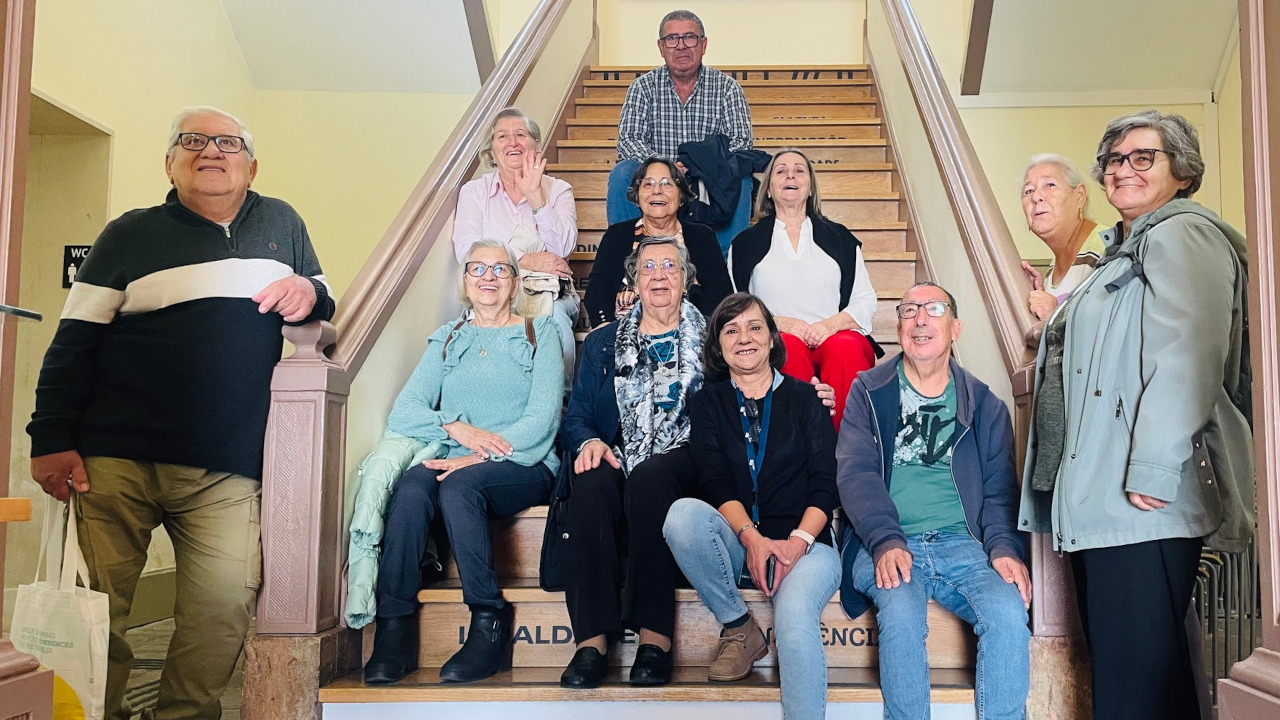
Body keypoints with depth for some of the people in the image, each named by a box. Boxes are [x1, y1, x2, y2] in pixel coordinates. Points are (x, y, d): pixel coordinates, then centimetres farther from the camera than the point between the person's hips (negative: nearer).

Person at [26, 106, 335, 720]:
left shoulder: (282, 224, 16)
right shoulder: (131, 234, 9)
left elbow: (323, 304, 24)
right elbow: (73, 343, 6)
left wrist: (311, 294, -1)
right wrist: (51, 440, -4)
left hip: (228, 468, 1)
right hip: (117, 460, -1)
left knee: (225, 604, -8)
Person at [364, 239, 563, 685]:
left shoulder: (539, 334, 12)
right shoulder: (447, 340, 20)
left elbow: (543, 416, -3)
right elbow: (404, 411, 7)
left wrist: (481, 456, -16)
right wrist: (456, 428, -14)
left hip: (523, 467, -2)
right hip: (456, 462, 3)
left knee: (459, 485, -34)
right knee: (411, 488, -31)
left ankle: (490, 627, -26)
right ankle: (395, 628, -27)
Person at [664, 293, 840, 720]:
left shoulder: (803, 398, 11)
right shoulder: (707, 404, 13)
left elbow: (826, 483, 2)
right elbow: (716, 484, 0)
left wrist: (799, 540, -16)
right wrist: (752, 538, -19)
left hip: (804, 541, -2)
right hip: (736, 542, 2)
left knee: (794, 616, -34)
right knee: (683, 513, -31)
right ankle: (739, 629, -12)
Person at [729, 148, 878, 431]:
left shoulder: (840, 238, 23)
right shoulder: (746, 243, 20)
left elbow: (866, 301, 15)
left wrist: (832, 323, -7)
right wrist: (779, 322, -9)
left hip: (837, 336, 1)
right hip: (775, 339, -1)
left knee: (844, 349, -35)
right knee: (788, 349, -37)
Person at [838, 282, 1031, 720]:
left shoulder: (983, 405, 16)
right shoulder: (869, 392, 11)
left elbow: (999, 488, 11)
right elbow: (856, 473, -1)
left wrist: (1004, 548, -9)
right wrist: (885, 542, -17)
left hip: (961, 544, 2)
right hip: (888, 547, -1)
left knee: (1009, 611, -27)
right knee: (902, 612, -32)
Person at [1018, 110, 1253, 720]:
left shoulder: (1181, 235, -7)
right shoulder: (1122, 252, 24)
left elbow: (1189, 356, -20)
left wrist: (1153, 470, -24)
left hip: (1143, 506, -10)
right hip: (1098, 506, 10)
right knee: (1113, 664, 15)